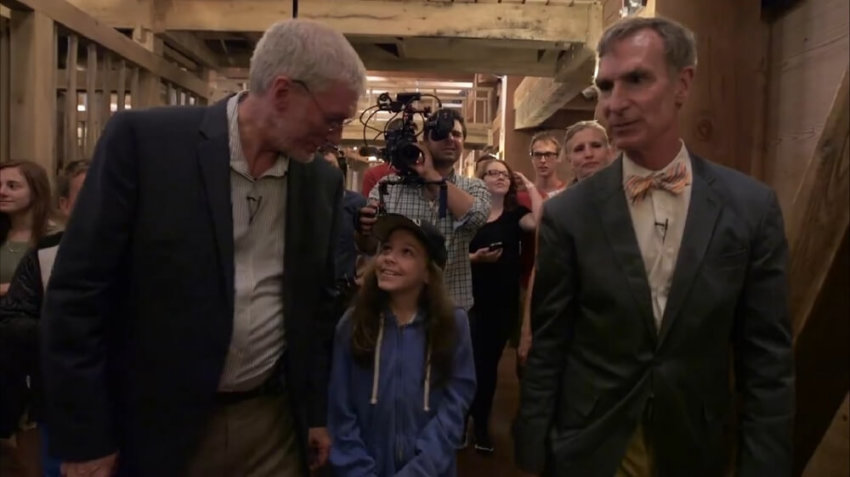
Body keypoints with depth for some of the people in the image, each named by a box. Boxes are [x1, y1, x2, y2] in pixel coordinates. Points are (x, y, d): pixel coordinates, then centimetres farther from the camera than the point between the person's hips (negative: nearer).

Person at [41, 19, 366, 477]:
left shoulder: (322, 181, 0)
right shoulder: (143, 139, -12)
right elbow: (77, 293, -11)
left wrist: (317, 412, 11)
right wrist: (83, 439, -9)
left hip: (274, 424, 4)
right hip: (155, 425, -3)